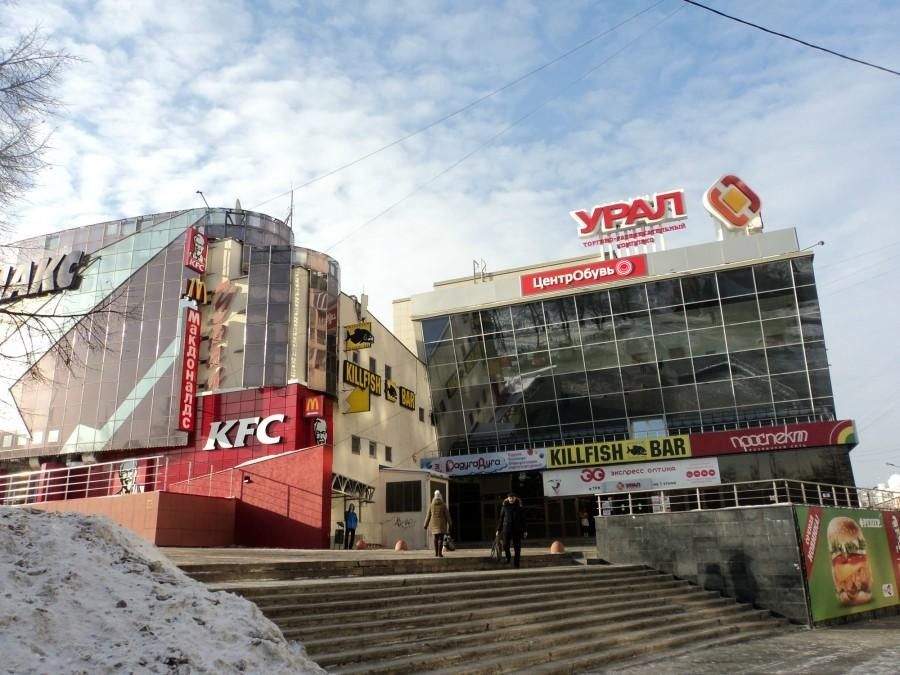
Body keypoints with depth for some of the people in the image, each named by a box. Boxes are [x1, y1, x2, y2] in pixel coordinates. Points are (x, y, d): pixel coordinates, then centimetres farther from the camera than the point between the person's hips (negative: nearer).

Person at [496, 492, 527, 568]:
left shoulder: (520, 507, 4)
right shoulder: (504, 507, 5)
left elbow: (523, 519, 5)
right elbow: (501, 519, 9)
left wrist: (524, 531, 0)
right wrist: (498, 530, 7)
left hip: (517, 530, 0)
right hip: (507, 529, 0)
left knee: (517, 547, 0)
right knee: (505, 545, -10)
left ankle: (516, 563, 11)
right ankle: (508, 556, 21)